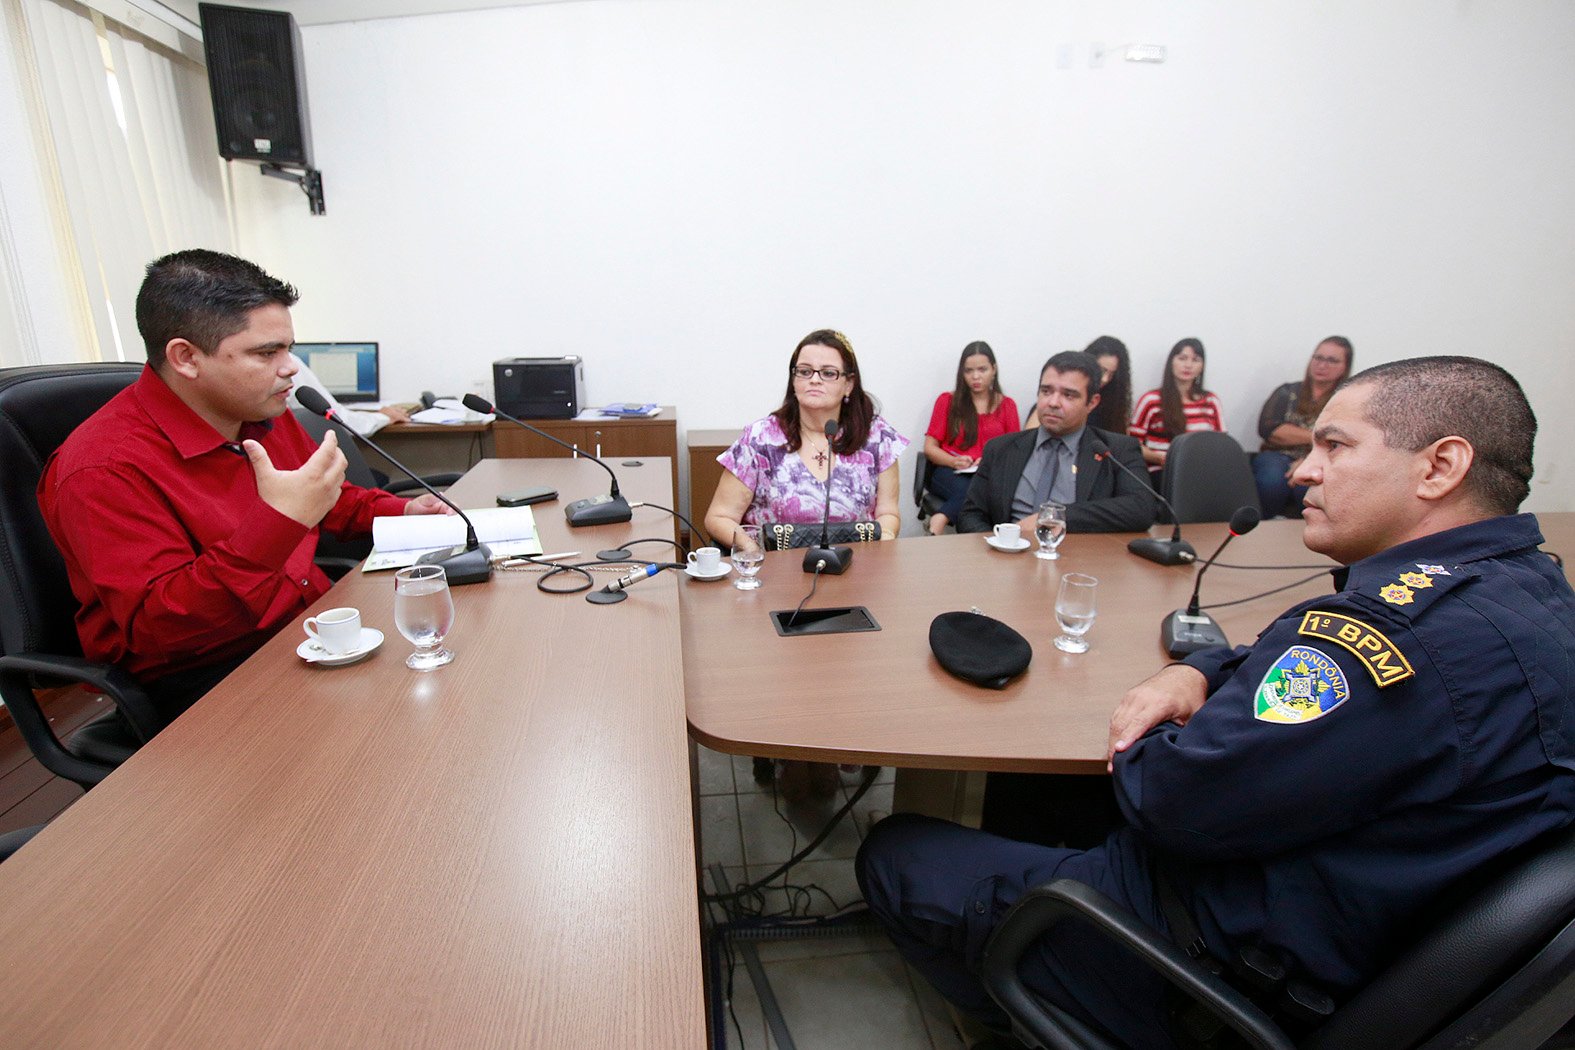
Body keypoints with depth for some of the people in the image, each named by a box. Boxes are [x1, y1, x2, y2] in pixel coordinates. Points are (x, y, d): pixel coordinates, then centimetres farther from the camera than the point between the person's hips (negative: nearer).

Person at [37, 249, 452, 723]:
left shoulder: (266, 416, 7)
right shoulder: (102, 469, -17)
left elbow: (331, 501, 26)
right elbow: (157, 631, -24)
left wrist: (400, 512, 7)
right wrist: (277, 524, -34)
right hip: (202, 676, -7)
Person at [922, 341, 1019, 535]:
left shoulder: (1007, 405, 17)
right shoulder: (947, 401, 14)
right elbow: (929, 448, 9)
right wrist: (954, 461, -12)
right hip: (950, 473, -1)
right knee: (966, 491, -38)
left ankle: (939, 520, -45)